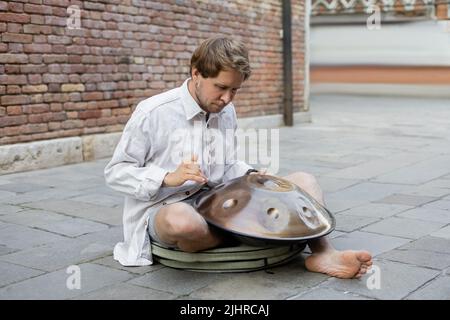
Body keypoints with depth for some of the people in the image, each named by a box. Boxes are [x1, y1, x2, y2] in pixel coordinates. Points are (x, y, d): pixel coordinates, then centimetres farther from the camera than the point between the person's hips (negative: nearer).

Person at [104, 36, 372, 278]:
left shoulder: (227, 112, 7)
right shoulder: (152, 113, -11)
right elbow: (116, 172, -7)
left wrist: (251, 177, -4)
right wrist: (169, 178, -23)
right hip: (167, 209, -6)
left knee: (304, 181, -4)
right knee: (182, 221, -45)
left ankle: (322, 253, -28)